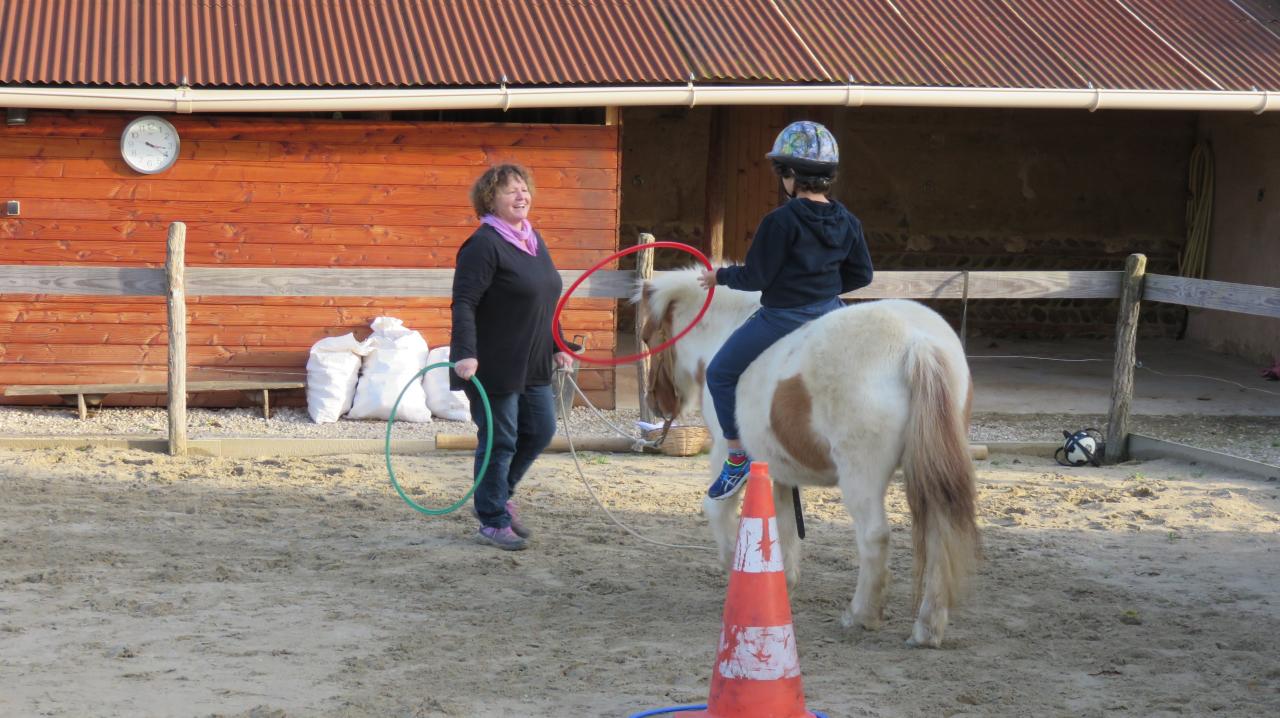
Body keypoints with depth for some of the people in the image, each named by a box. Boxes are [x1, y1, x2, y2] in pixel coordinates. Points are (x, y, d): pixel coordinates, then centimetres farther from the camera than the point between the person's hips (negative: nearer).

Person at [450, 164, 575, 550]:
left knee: (540, 431, 14)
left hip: (532, 366, 9)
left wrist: (557, 347, 21)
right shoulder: (483, 245, -15)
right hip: (493, 367, -9)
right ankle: (492, 522, 12)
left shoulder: (533, 240, 13)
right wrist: (465, 353, -32)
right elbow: (464, 304, -22)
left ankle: (496, 498, 33)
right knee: (499, 441, -1)